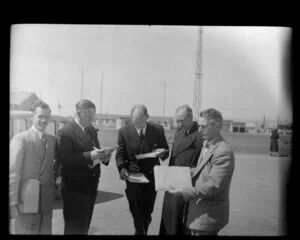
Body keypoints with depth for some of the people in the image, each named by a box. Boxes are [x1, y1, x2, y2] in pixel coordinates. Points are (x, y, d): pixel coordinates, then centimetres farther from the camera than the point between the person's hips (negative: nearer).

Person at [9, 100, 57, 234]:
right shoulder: (20, 139, -9)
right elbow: (13, 173, -12)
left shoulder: (52, 139, 8)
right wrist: (13, 203, -15)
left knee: (46, 232, 12)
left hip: (47, 202, 5)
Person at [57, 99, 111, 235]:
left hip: (91, 185, 8)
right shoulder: (66, 132, -13)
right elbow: (64, 160, -22)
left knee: (85, 226, 18)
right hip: (75, 188, -7)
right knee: (75, 228, 1)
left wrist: (104, 156, -5)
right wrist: (89, 156, -29)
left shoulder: (92, 130, 12)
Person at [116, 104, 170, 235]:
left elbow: (166, 150, 7)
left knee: (147, 212, 16)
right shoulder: (124, 131, -5)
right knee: (137, 213, -4)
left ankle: (142, 231, 42)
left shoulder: (158, 130, -3)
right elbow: (120, 154, -1)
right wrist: (122, 168, -20)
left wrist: (162, 153, -17)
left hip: (152, 176, 2)